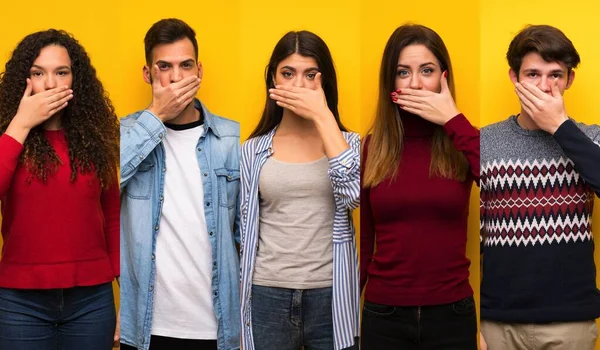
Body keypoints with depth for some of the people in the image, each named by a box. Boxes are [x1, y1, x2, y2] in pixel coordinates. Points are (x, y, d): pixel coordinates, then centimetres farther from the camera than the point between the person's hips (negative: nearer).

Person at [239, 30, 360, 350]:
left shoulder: (347, 142, 4)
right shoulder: (253, 151, 5)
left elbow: (353, 193, -17)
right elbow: (246, 230, 9)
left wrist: (323, 117, -13)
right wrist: (239, 303, 7)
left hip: (331, 296, 0)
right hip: (267, 296, 1)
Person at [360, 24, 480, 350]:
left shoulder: (460, 143, -2)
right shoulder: (372, 147, 1)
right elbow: (362, 243, 7)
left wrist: (453, 121, -17)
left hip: (451, 312, -1)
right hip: (384, 314, 1)